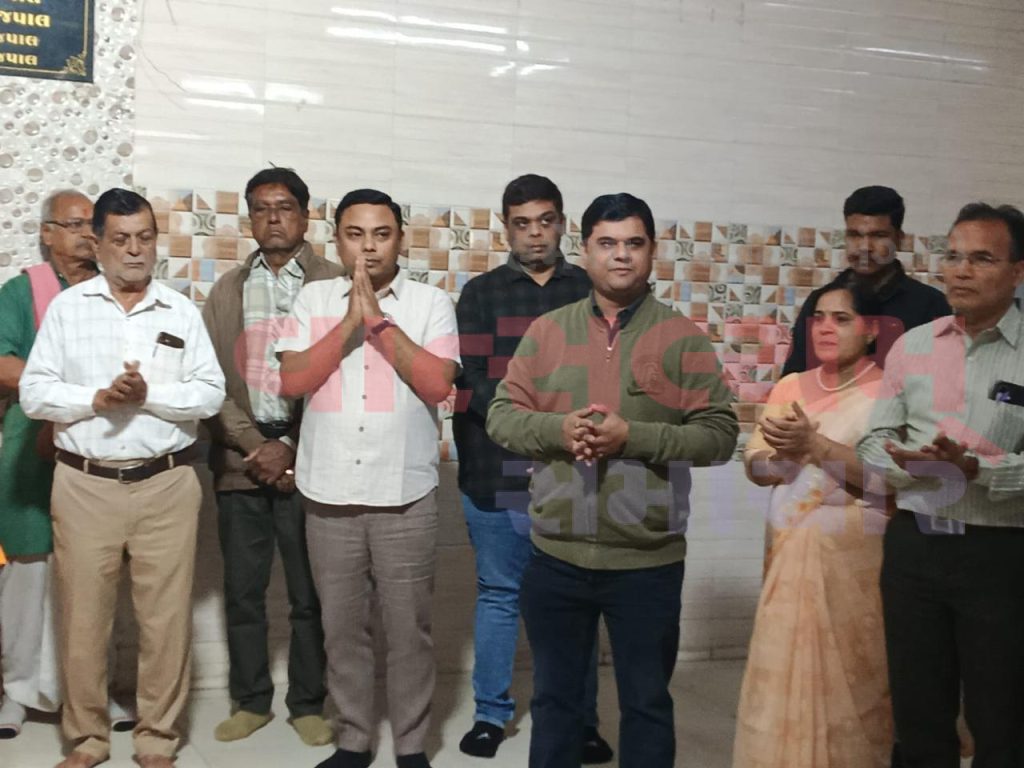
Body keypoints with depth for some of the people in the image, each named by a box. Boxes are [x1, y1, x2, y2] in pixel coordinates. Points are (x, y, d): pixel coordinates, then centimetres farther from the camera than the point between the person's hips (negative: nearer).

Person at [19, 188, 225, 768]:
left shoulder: (182, 311, 5)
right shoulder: (67, 307, 4)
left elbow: (211, 394, -2)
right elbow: (34, 392, -1)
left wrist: (148, 395, -16)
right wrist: (98, 399, -15)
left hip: (167, 485, 0)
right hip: (85, 485, 0)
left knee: (167, 618, 5)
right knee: (83, 618, 8)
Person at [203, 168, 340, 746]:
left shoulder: (334, 284, -1)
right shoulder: (228, 290, 12)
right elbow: (210, 380, 5)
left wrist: (289, 449, -11)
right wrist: (253, 447, -7)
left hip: (308, 462, -3)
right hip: (241, 460, 3)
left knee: (309, 594, 5)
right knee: (242, 591, 10)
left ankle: (308, 703, 21)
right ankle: (252, 700, 25)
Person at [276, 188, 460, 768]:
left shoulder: (432, 303, 0)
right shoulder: (314, 299, 6)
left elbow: (437, 384, -13)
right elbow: (292, 382, -4)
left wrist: (379, 319, -14)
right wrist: (350, 322, -12)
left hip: (406, 494, -2)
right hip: (329, 492, 2)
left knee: (409, 626, 7)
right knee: (343, 626, 12)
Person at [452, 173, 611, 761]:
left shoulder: (593, 292, 10)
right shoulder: (481, 294, 8)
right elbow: (468, 381, -2)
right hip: (497, 475, 0)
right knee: (499, 596, 9)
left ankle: (580, 720, 18)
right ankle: (491, 713, 22)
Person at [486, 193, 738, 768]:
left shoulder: (683, 338, -3)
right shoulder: (547, 330, 4)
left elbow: (720, 433, -8)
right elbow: (502, 415, 4)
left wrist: (632, 436, -20)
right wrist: (558, 428, -16)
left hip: (647, 562, -2)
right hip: (556, 557, 2)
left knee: (646, 702, 14)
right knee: (555, 696, 18)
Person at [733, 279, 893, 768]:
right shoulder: (790, 386, 11)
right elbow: (755, 465, 7)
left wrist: (814, 444, -23)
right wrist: (782, 454, -14)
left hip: (852, 558, -5)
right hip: (788, 551, 5)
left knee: (847, 680, 2)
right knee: (782, 677, 8)